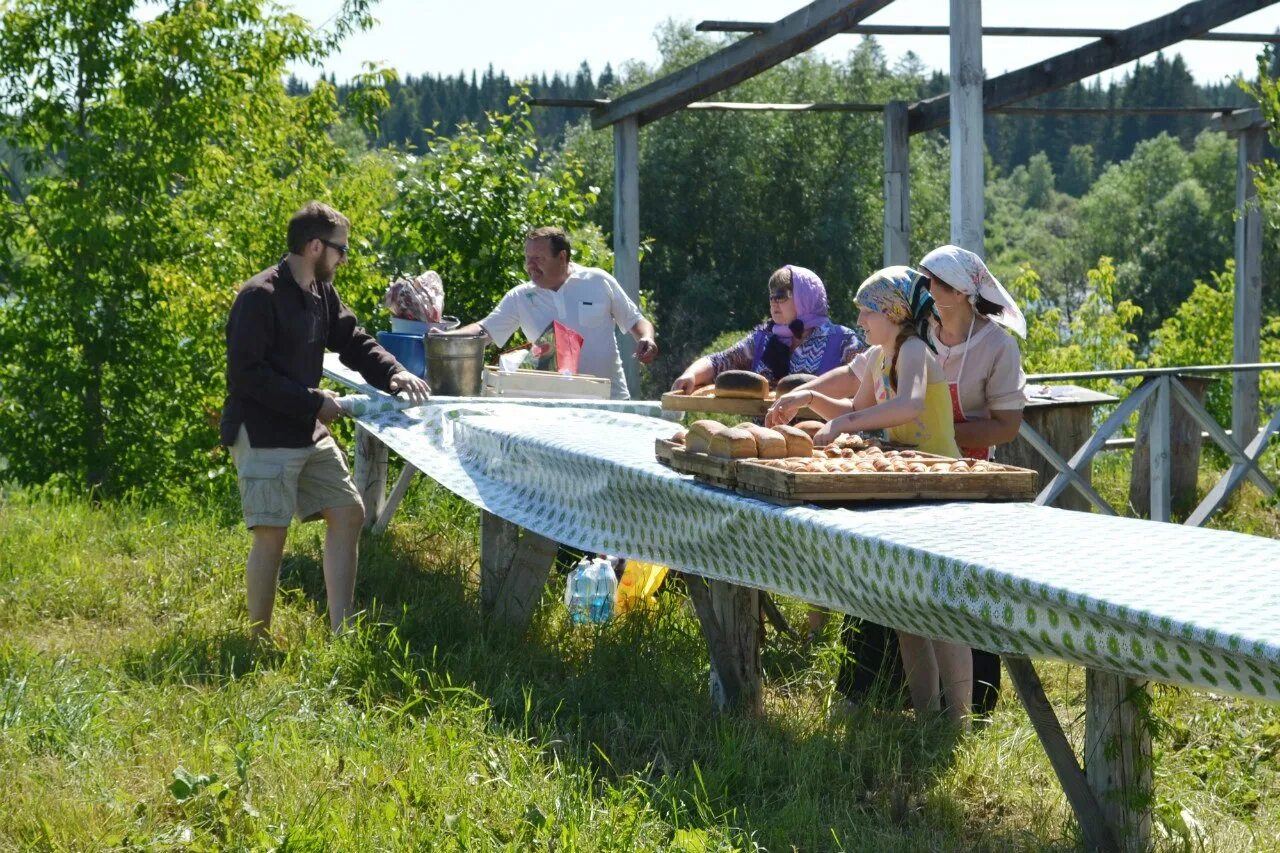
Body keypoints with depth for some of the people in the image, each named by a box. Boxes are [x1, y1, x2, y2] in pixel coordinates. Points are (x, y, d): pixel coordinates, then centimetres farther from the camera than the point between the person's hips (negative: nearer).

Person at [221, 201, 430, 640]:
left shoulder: (322, 294, 10)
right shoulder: (259, 297, -17)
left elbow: (354, 342, 14)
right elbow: (246, 373, -20)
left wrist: (393, 373, -6)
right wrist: (313, 402, -17)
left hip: (308, 433, 9)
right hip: (262, 435, -9)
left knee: (348, 513, 9)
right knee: (272, 533, -8)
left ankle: (342, 631, 14)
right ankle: (258, 640, 5)